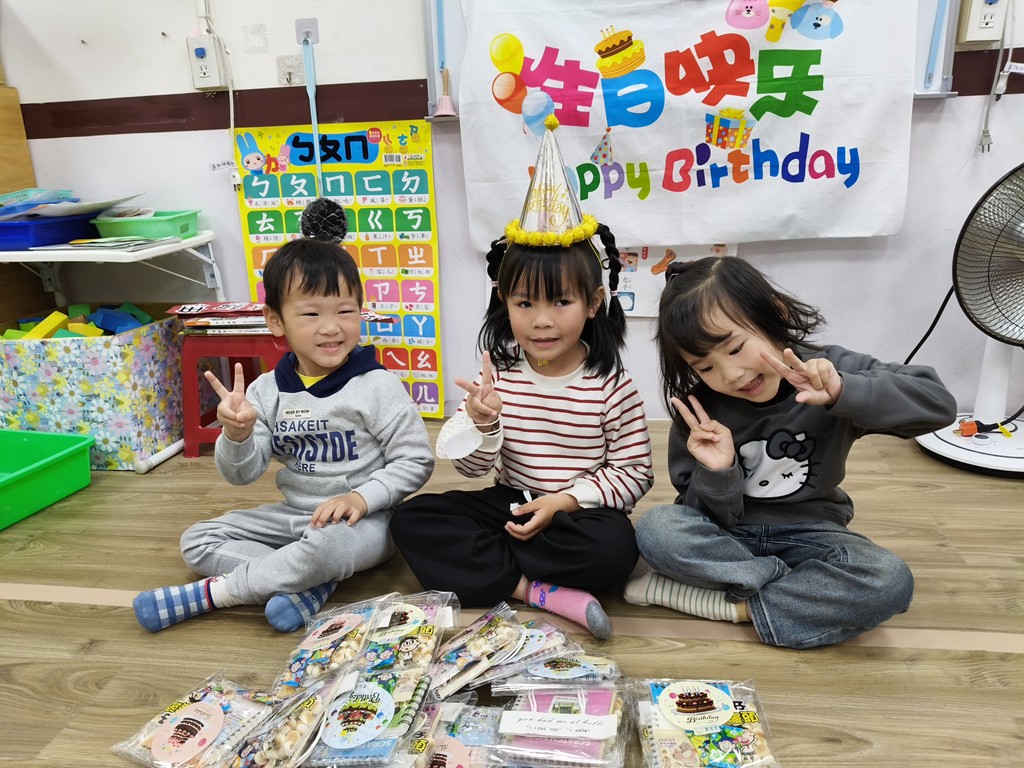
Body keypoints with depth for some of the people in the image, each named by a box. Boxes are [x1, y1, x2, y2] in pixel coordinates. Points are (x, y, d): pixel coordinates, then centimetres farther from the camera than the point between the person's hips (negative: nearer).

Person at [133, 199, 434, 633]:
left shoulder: (376, 386, -15)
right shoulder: (267, 391, -2)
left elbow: (415, 460, -11)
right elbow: (242, 474, -1)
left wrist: (362, 497, -24)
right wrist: (237, 434, -23)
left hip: (362, 521, -5)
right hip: (295, 513, 6)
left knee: (327, 546, -38)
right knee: (197, 541, -2)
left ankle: (210, 593, -15)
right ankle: (310, 582, -20)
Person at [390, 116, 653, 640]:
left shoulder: (611, 385, -10)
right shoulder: (498, 376, -3)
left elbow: (634, 472, -7)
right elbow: (471, 467, -2)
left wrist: (564, 500, -19)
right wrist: (481, 423, -25)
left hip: (580, 513, -3)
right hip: (510, 503, 3)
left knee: (614, 548, -34)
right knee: (412, 519, -13)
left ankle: (478, 561, -15)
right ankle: (538, 590, -22)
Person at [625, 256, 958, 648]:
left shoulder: (829, 370, -12)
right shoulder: (701, 411, -11)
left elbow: (938, 403, -21)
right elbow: (712, 517, -7)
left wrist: (843, 392, -35)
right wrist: (717, 472, -29)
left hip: (808, 533, 0)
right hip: (728, 536, 0)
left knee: (891, 581, -29)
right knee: (656, 528, -30)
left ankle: (728, 605, -20)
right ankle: (814, 587, -19)